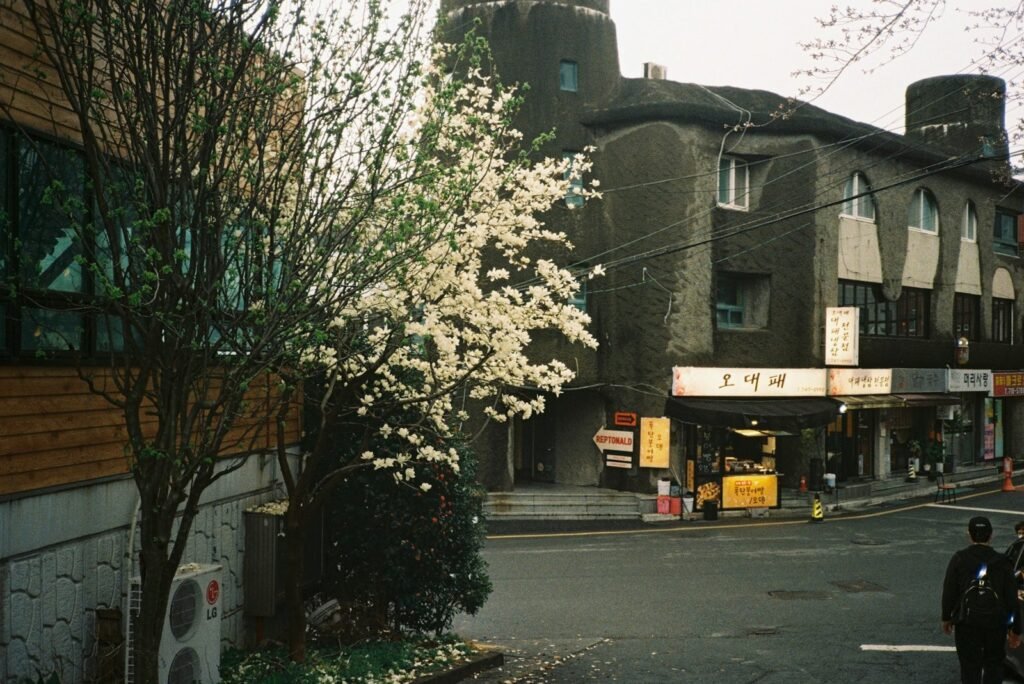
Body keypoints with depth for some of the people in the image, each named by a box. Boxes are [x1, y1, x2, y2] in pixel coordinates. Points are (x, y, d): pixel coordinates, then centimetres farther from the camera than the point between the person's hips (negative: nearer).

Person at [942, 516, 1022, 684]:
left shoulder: (959, 559, -7)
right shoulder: (1002, 562, -4)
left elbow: (949, 592, -4)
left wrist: (946, 618, 10)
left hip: (966, 624, -1)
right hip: (997, 624, 1)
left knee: (970, 666, 6)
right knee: (994, 665, 16)